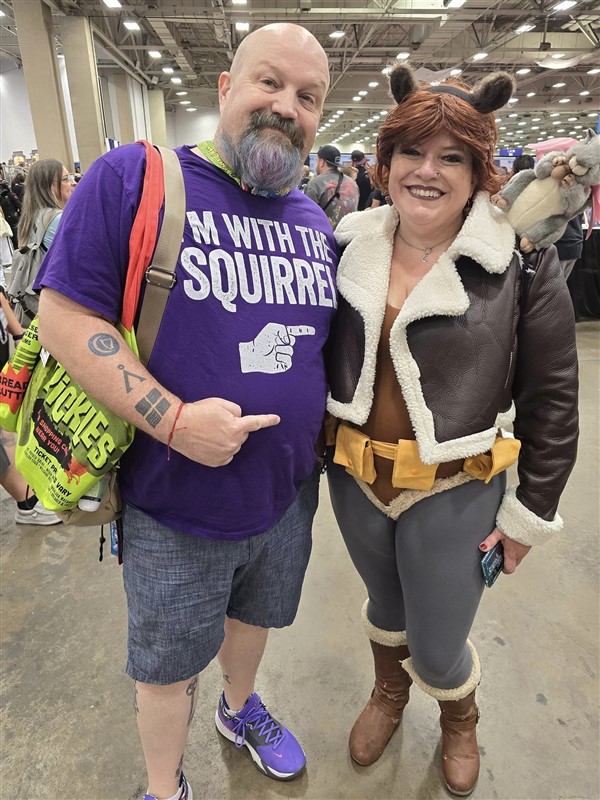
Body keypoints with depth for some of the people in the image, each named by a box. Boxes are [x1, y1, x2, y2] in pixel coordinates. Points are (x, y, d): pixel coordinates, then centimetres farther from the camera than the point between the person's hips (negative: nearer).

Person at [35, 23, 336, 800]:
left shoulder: (315, 222, 5)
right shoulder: (132, 178, -14)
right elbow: (63, 315, -17)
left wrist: (325, 443, 3)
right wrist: (171, 419, -26)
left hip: (287, 495, 6)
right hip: (175, 504, -5)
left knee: (252, 615, 29)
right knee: (168, 661, 18)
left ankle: (240, 708, 62)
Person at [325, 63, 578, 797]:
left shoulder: (523, 265, -12)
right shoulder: (350, 247, -2)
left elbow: (551, 400, -7)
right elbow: (320, 356, 8)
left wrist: (531, 513, -4)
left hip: (453, 494, -3)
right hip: (354, 481, 4)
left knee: (437, 649, 12)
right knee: (385, 604, 26)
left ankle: (460, 720, 50)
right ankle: (388, 693, 58)